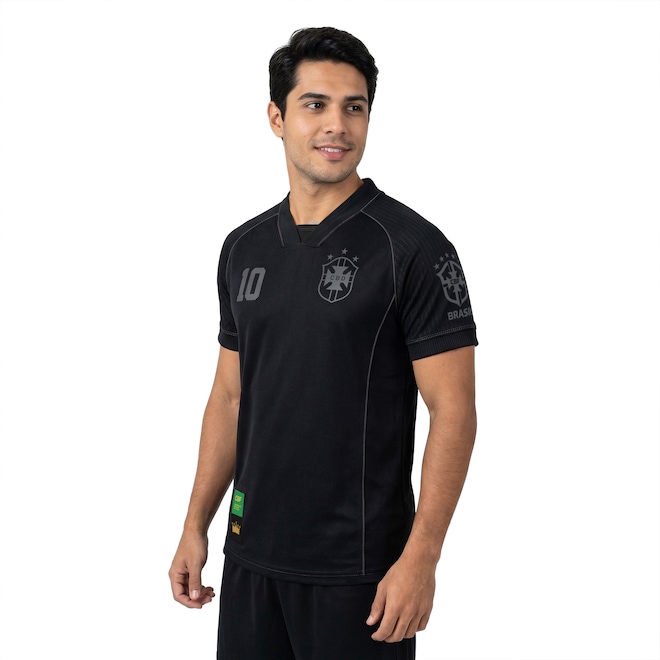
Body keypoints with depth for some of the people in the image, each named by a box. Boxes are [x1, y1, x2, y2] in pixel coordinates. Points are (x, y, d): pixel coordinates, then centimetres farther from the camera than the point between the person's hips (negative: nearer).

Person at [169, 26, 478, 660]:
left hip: (360, 564, -5)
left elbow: (453, 411, -13)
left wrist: (421, 557, -18)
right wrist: (196, 525, 10)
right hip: (252, 553, 6)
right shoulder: (244, 249, 7)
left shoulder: (413, 247, -11)